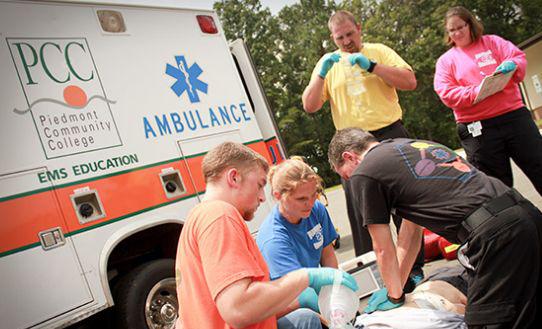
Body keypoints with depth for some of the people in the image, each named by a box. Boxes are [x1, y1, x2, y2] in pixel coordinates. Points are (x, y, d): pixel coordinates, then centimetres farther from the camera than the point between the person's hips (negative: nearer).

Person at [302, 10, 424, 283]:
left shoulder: (378, 51, 5)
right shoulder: (328, 63, 10)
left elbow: (409, 81, -7)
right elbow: (309, 106, 1)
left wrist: (372, 66, -16)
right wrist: (321, 74, -13)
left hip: (390, 136, -1)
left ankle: (415, 268, 17)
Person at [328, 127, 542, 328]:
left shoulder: (364, 174, 2)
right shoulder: (410, 144, 27)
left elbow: (383, 250, 11)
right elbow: (411, 230, 31)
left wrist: (395, 295, 28)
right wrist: (395, 289, 35)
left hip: (492, 233, -9)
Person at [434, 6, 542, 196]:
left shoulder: (492, 42, 14)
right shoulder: (445, 61, 9)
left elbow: (519, 58, 3)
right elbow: (446, 94, -4)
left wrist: (512, 65, -21)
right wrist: (476, 92, -20)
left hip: (514, 116, 2)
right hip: (476, 128, -1)